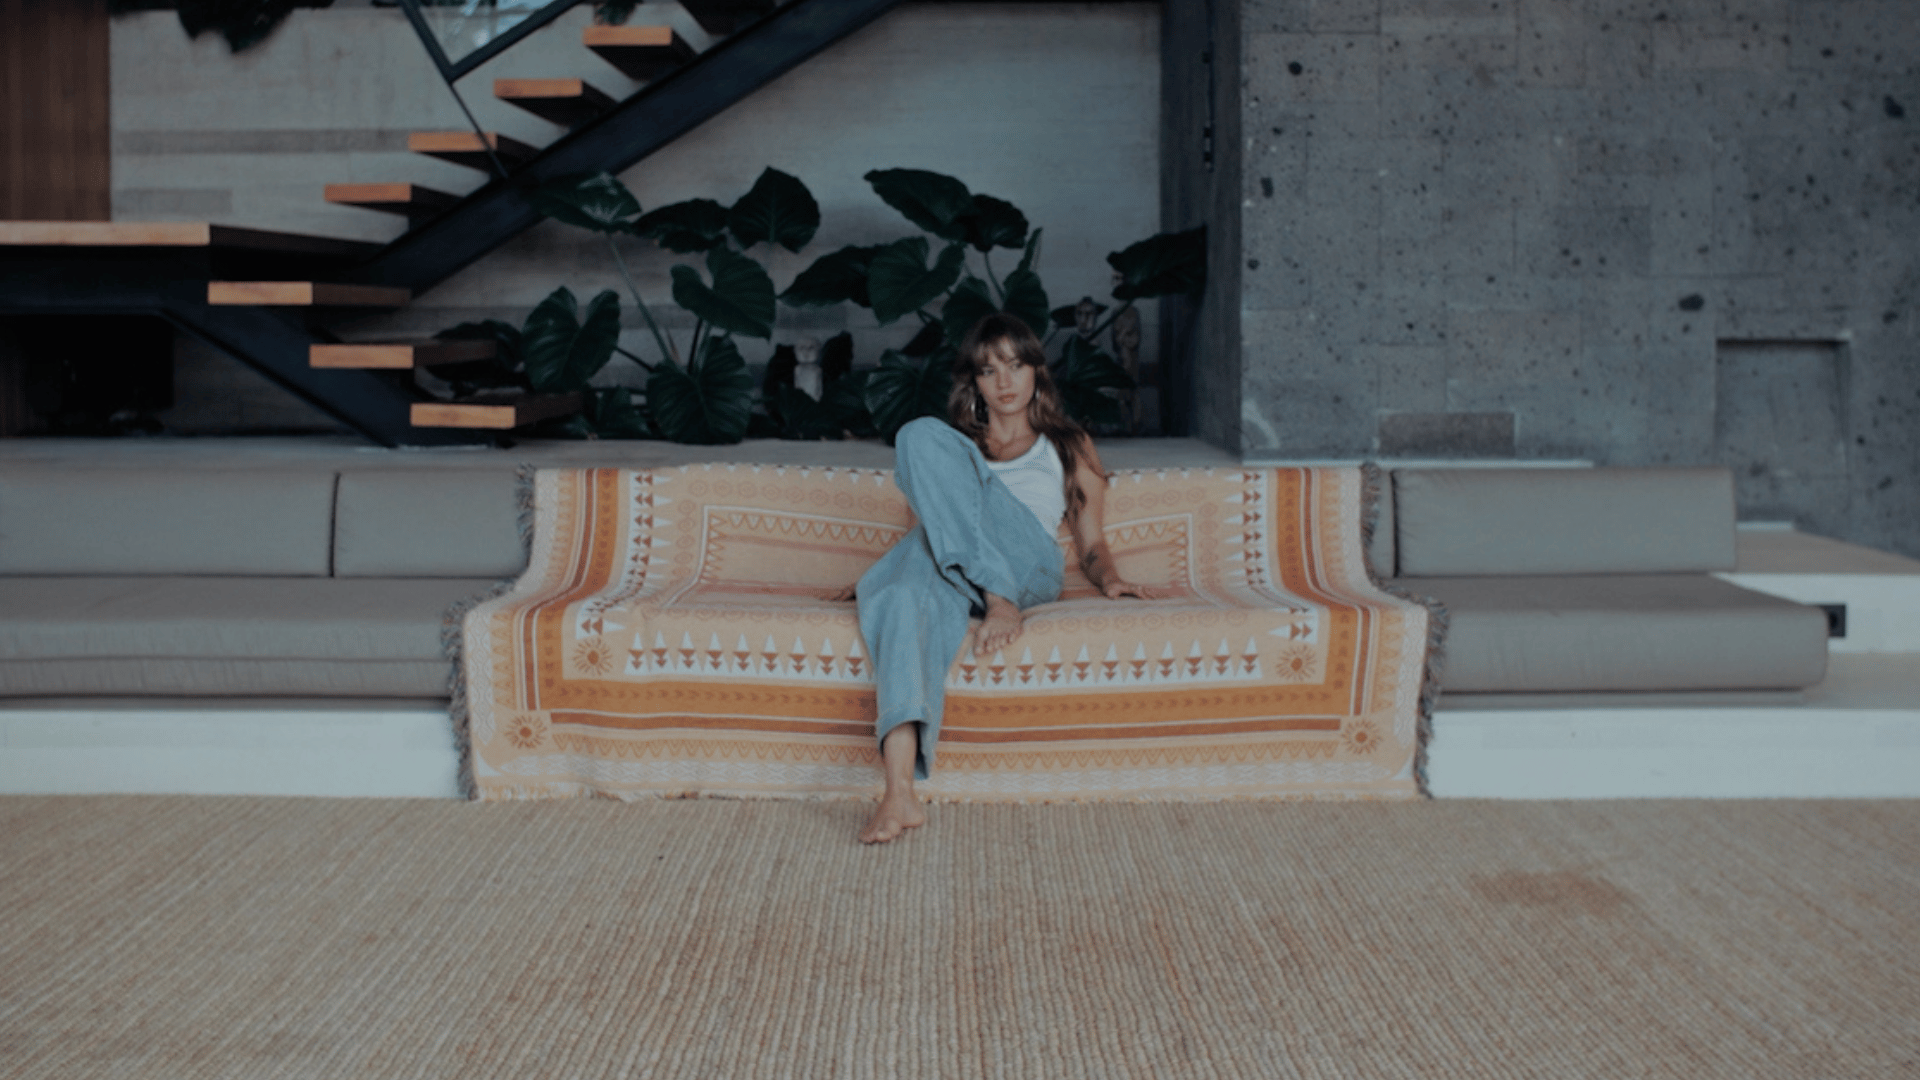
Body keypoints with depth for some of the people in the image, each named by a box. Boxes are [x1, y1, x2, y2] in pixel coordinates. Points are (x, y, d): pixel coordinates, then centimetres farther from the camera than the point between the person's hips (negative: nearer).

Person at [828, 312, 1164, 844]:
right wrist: (869, 577, 15)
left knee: (922, 436, -23)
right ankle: (900, 794, -54)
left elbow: (1091, 542, 22)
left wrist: (1110, 579, 0)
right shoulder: (956, 444, 36)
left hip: (1027, 565, -2)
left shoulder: (1069, 447, 30)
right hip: (945, 557, 2)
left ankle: (1001, 598, -37)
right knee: (906, 599, -40)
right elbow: (924, 521, 31)